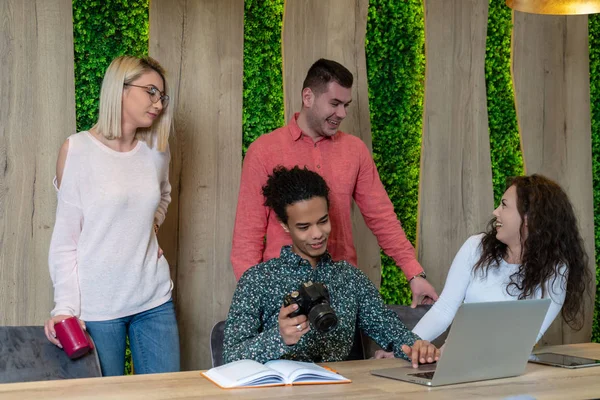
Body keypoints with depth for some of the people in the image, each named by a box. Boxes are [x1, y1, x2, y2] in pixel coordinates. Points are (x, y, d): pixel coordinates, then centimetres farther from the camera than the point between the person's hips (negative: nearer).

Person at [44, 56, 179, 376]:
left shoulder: (157, 149, 6)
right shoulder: (77, 149, -8)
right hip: (98, 305, -4)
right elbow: (65, 240, -8)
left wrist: (152, 225, 8)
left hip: (155, 300, 5)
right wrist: (66, 308, -17)